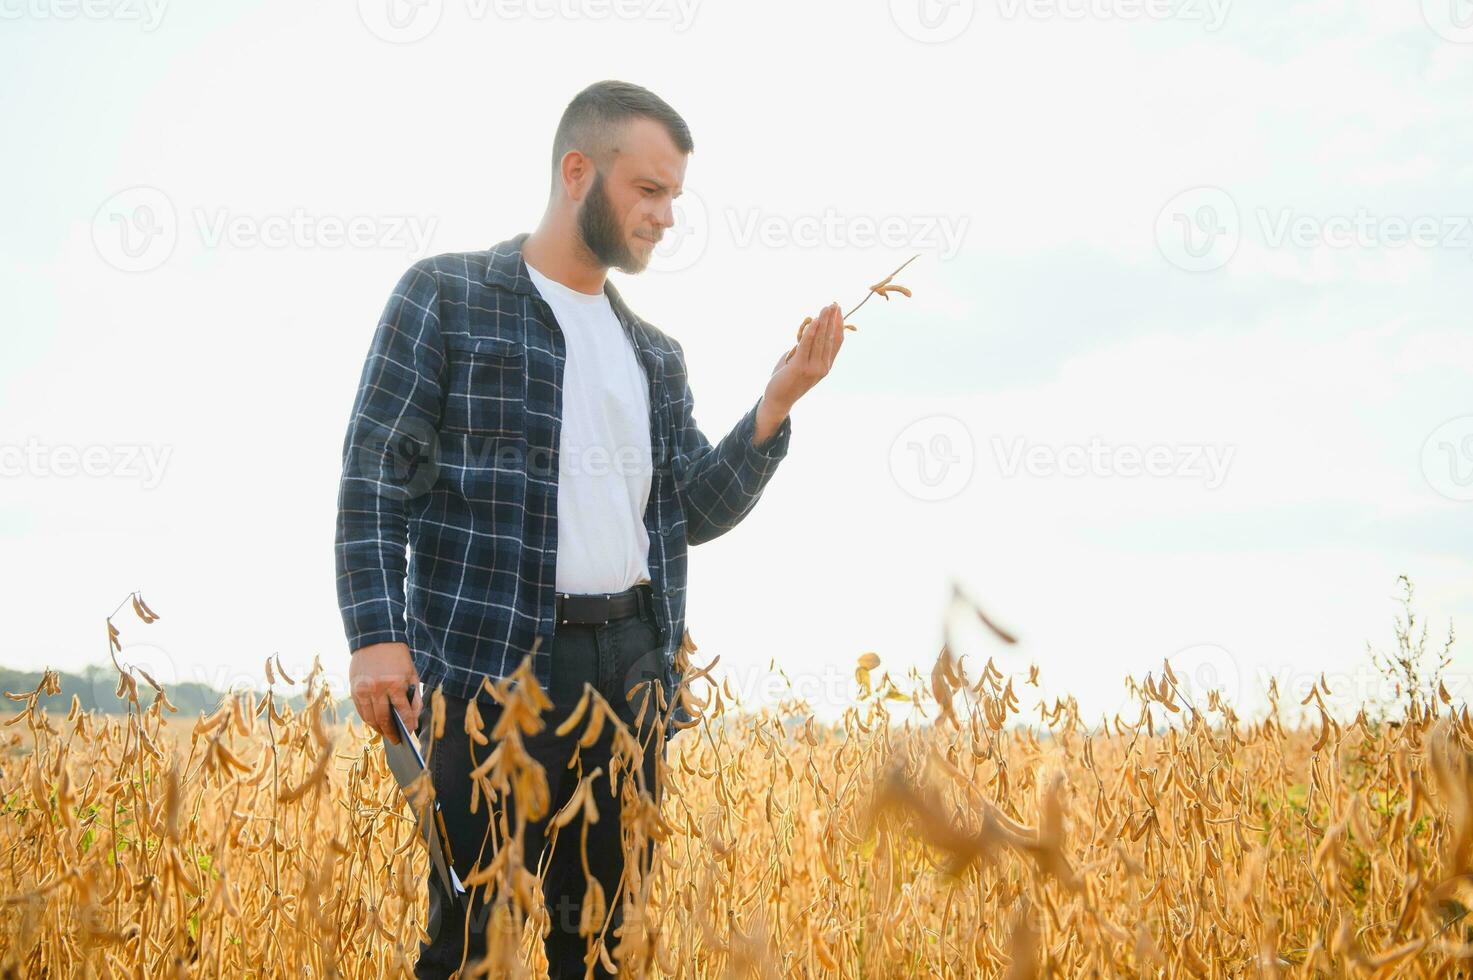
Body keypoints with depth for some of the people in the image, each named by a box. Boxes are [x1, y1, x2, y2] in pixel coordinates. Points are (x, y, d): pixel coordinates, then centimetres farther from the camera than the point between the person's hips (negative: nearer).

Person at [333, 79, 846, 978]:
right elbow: (375, 475, -3)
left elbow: (697, 512, 14)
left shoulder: (656, 355, 19)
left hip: (628, 660, 6)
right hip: (491, 660, -5)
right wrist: (376, 634, -15)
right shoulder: (445, 295, 2)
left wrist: (776, 407, 0)